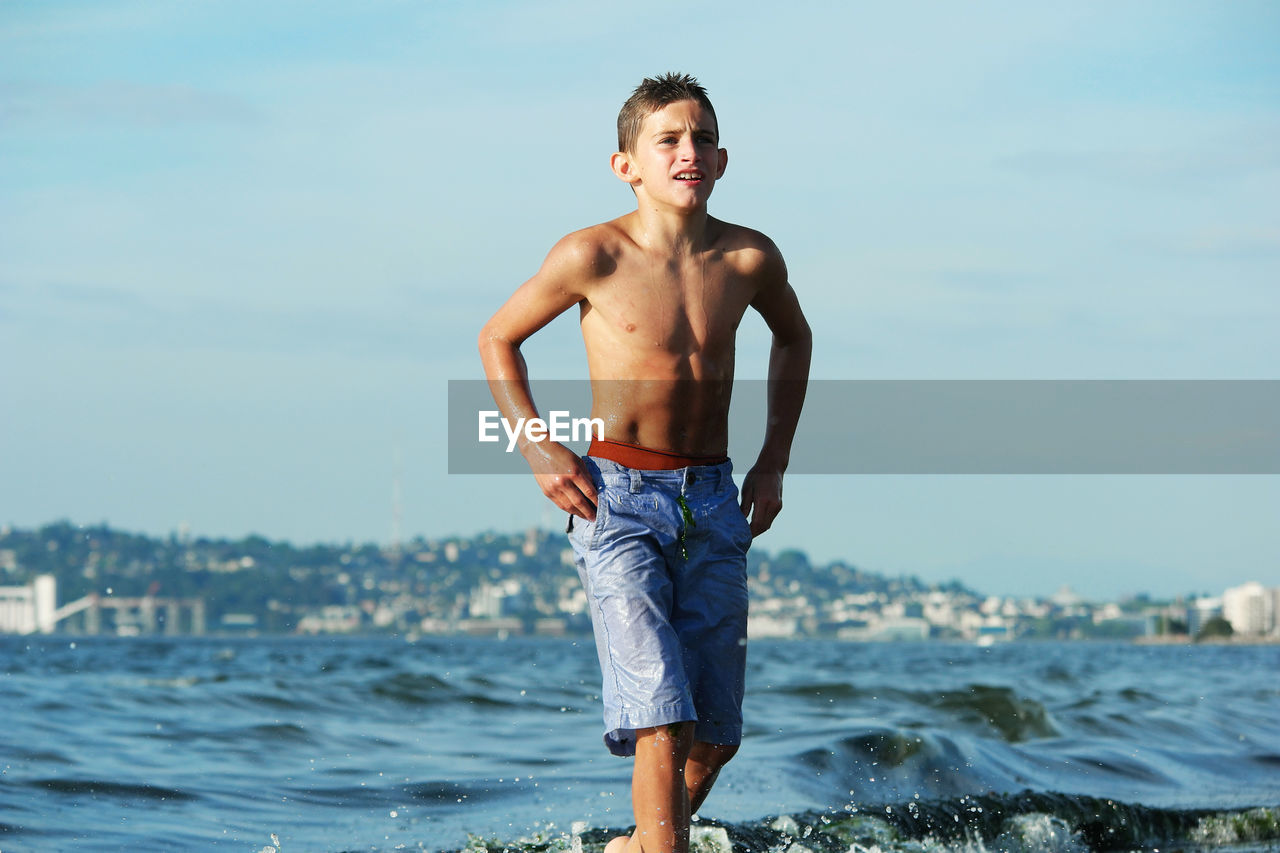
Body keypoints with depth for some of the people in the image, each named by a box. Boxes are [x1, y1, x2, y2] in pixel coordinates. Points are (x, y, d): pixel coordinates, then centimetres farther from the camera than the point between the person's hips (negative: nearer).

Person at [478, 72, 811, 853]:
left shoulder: (750, 259, 0)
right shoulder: (595, 256, -9)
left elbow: (793, 338, 22)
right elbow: (499, 338, 6)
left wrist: (775, 460, 16)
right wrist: (539, 449, -5)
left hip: (713, 502, 4)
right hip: (618, 496, -4)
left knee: (717, 733, 9)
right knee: (663, 721, -17)